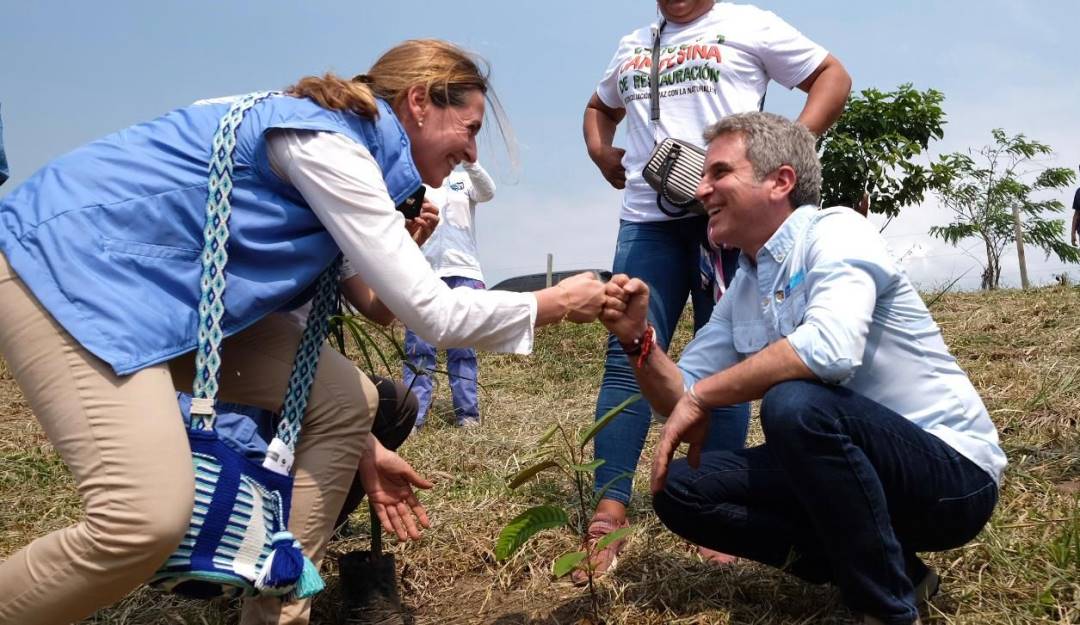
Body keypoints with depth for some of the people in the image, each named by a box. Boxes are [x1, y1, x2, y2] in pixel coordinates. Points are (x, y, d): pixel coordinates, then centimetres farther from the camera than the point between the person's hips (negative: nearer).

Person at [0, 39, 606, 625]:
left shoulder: (338, 145, 11)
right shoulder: (328, 143, -19)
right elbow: (431, 311, -21)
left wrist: (362, 446, 14)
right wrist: (556, 303, -7)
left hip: (164, 285, 10)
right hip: (69, 261, -10)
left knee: (346, 401, 3)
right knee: (150, 517, -27)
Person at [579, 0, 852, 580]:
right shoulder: (632, 47, 22)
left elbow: (833, 76, 8)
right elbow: (600, 107, 39)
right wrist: (599, 150, 17)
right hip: (647, 217, 4)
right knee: (627, 356, -6)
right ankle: (608, 513, -7)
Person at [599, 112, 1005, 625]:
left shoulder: (836, 232, -15)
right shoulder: (742, 290, 9)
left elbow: (830, 348, -35)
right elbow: (680, 399, 9)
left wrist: (701, 396, -24)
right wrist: (638, 340, -11)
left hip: (952, 471, -8)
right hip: (849, 467, 8)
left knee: (794, 403, -35)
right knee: (677, 489, 0)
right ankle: (876, 564, 4)